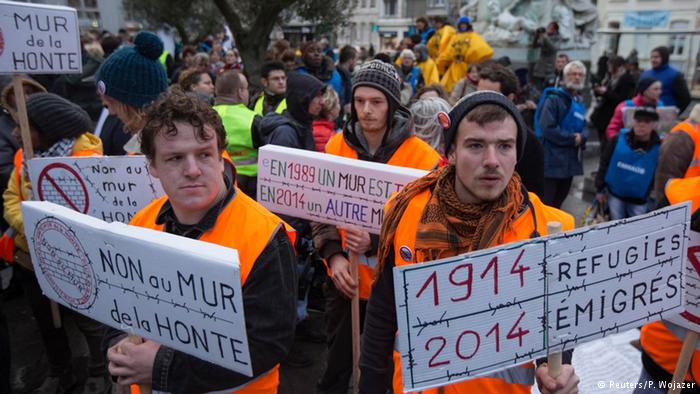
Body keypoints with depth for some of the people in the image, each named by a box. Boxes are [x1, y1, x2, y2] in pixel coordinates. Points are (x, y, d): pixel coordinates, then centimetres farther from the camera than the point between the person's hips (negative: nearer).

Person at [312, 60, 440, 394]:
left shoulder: (422, 156, -12)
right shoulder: (336, 146, -1)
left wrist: (376, 242, -27)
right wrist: (333, 254, -12)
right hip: (344, 279, 3)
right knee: (337, 364, 20)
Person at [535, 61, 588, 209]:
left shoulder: (580, 103, 17)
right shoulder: (554, 98, -10)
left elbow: (584, 128, 17)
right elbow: (547, 128, -20)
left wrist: (581, 137, -8)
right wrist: (572, 138, -13)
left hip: (570, 161, 9)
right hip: (551, 161, -8)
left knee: (558, 201, 18)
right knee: (544, 203, -6)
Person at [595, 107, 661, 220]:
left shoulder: (659, 148, -11)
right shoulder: (619, 139, -9)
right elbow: (604, 164, 0)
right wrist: (600, 189, 2)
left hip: (639, 201, -1)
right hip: (615, 194, 1)